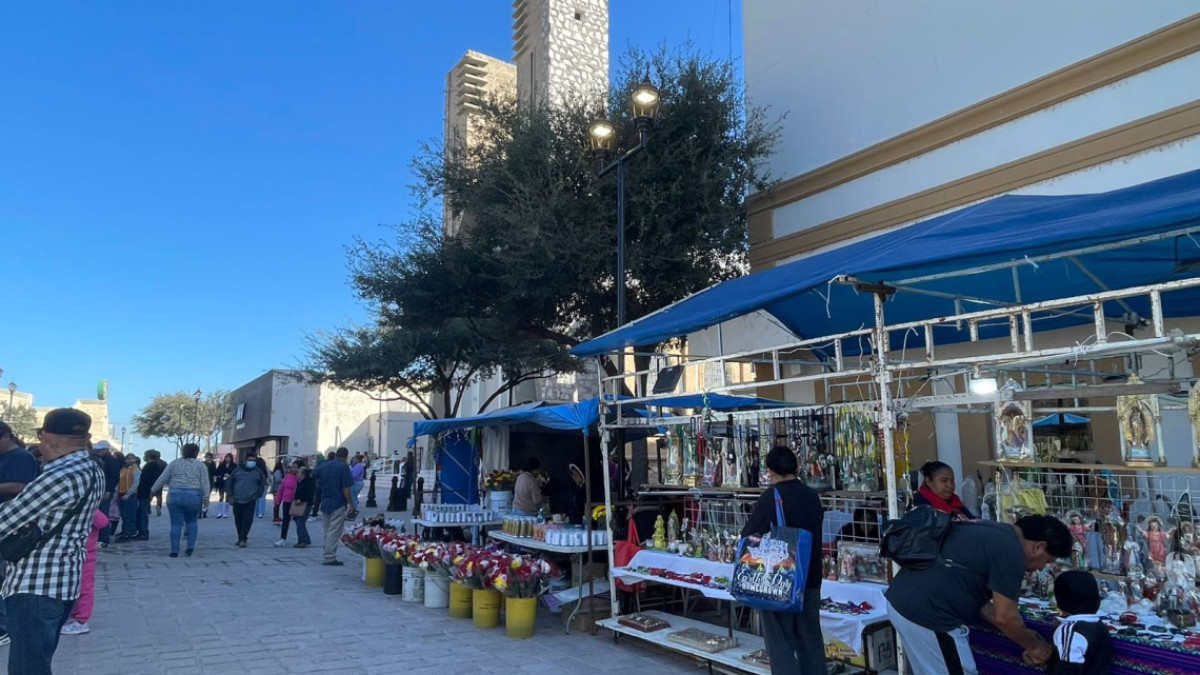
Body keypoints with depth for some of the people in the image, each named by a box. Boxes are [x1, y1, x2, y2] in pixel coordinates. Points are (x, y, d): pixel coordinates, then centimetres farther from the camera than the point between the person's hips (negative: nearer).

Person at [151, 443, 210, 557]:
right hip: (193, 496, -1)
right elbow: (204, 482, -2)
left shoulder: (174, 463, 11)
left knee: (176, 523, 5)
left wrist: (153, 490, 18)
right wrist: (205, 497, -3)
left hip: (174, 496, 1)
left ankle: (174, 550, 6)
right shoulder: (200, 465, 6)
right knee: (192, 521, 17)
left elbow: (162, 479, 8)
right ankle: (191, 546, 7)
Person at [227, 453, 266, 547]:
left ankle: (242, 539, -6)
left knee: (247, 521, -10)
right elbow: (229, 482, 8)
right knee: (238, 521, 9)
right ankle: (241, 538, 24)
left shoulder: (258, 471, 3)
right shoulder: (238, 470, 4)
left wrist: (257, 496, 0)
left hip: (250, 501, -2)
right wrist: (230, 496, 3)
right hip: (237, 500, 2)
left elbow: (262, 485, 9)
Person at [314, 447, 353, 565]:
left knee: (327, 531, 16)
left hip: (325, 503, 7)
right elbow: (346, 489, -15)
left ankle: (328, 555, 21)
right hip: (338, 504, -6)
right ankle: (329, 557, -2)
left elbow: (318, 486, 17)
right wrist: (350, 504, -8)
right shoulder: (343, 467, -11)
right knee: (334, 532, -3)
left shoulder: (323, 466, 9)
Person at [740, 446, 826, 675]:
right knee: (810, 640, 15)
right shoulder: (813, 497, 3)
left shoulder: (771, 497, -15)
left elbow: (748, 536, -12)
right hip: (810, 578, 6)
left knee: (780, 642, 2)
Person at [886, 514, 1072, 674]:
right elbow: (1005, 617, -6)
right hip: (927, 613, -10)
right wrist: (1033, 646, 13)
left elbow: (977, 598, 23)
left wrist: (1023, 637, 25)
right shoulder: (1011, 552, -11)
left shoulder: (993, 533, 19)